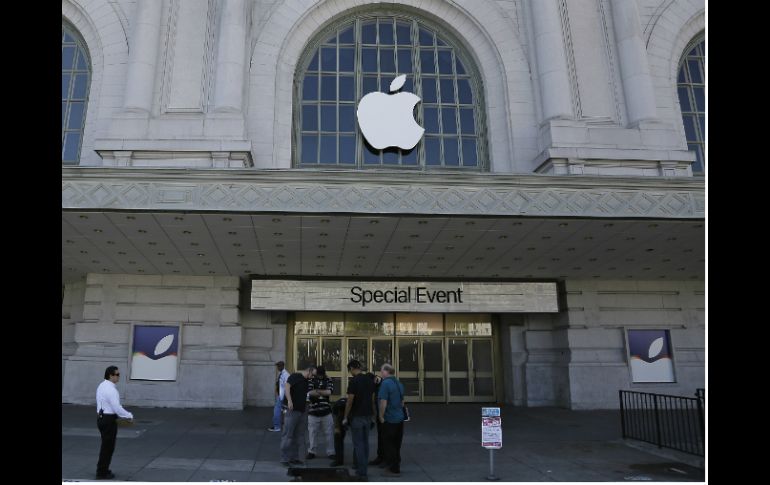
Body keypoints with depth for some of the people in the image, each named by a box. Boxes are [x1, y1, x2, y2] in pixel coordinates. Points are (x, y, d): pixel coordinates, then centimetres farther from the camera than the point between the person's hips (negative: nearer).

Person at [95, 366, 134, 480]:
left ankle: (102, 469, 33)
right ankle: (102, 473, 13)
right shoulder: (111, 389, -22)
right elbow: (117, 408, -24)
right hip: (109, 420, -10)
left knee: (106, 445, 21)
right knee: (108, 446, 3)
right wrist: (129, 415, -11)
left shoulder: (102, 386, 9)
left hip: (101, 418, 10)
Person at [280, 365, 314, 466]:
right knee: (288, 436, -2)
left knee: (299, 437, 12)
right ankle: (284, 459, 5)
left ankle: (294, 458, 21)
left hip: (302, 411, 9)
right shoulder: (295, 376, -8)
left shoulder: (306, 381, 17)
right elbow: (286, 386, -23)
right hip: (292, 410, -9)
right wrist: (289, 400, -32)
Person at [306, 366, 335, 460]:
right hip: (313, 411, -1)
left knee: (329, 433, 3)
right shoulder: (311, 380, 1)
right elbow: (310, 392, -14)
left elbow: (329, 392, -12)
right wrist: (323, 392, -11)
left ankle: (330, 452, 13)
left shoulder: (328, 381, 4)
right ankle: (312, 452, 21)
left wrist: (316, 391, -10)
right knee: (313, 433, 7)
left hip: (326, 411, 1)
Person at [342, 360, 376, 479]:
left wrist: (345, 417, -6)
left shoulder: (354, 381, -15)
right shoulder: (370, 380, 6)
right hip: (368, 415, 7)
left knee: (358, 443, -1)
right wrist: (372, 414, 18)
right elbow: (372, 399, 10)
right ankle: (361, 465, 24)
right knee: (365, 442, 15)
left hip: (357, 416, -7)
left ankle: (362, 471, 0)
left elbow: (350, 401, -15)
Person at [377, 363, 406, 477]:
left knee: (389, 445, 3)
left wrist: (381, 417, -11)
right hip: (400, 418, 8)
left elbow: (383, 403, -22)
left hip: (390, 419, -8)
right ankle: (396, 465, 27)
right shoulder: (399, 383, 10)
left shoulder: (385, 383, -18)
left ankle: (394, 469, 9)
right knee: (396, 444, 17)